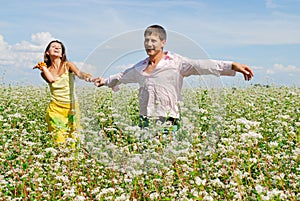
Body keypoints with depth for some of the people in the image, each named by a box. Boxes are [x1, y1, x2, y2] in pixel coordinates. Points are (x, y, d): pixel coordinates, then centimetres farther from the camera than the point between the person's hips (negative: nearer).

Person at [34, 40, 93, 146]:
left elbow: (79, 73, -19)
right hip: (55, 108, 0)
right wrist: (43, 67, -3)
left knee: (72, 138, 0)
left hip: (71, 107, 0)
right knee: (59, 139, -7)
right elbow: (51, 79, -16)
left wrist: (87, 76, -40)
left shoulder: (67, 65, 2)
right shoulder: (45, 71, 7)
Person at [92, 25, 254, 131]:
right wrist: (106, 81, 46)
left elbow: (201, 65, -16)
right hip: (145, 122, 5)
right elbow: (124, 75, 31)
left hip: (168, 123, -5)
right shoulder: (140, 66, 12)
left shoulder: (175, 62, -5)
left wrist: (231, 66, -27)